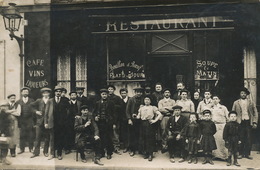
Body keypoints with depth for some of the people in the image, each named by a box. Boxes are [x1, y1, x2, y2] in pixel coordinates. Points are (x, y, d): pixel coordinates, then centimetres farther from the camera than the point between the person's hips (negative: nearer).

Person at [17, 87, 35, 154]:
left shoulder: (32, 101, 8)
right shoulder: (18, 102, 10)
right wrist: (18, 121, -5)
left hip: (30, 121, -1)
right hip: (22, 121, 1)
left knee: (30, 135, 2)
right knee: (22, 135, 2)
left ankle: (31, 148, 11)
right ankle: (22, 149, 10)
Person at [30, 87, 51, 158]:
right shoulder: (39, 101, 8)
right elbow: (32, 105, 11)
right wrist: (36, 111, -1)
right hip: (40, 121, 1)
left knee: (47, 138, 6)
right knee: (38, 137, 2)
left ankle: (46, 152, 19)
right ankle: (36, 152, 11)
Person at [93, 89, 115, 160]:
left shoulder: (110, 103, 3)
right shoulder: (97, 103, 10)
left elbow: (113, 113, 2)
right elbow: (94, 112, 13)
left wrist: (114, 123, -3)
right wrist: (95, 117, -8)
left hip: (108, 123, -2)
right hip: (100, 122, 2)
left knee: (108, 138, 2)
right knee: (100, 138, 5)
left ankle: (109, 153, 12)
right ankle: (101, 152, 18)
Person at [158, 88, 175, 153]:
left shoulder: (172, 101, 16)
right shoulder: (161, 101, 14)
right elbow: (160, 109, -2)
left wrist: (166, 107, -4)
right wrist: (170, 109, -4)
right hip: (164, 117, 0)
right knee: (163, 132, -7)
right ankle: (164, 146, -2)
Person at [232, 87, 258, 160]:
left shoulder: (251, 102, 9)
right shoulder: (236, 103, 8)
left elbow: (255, 113, 8)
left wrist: (255, 122, -1)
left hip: (249, 122, 1)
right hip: (240, 122, -1)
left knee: (249, 139, 2)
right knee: (241, 139, 0)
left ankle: (247, 154, 12)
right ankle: (241, 153, 9)